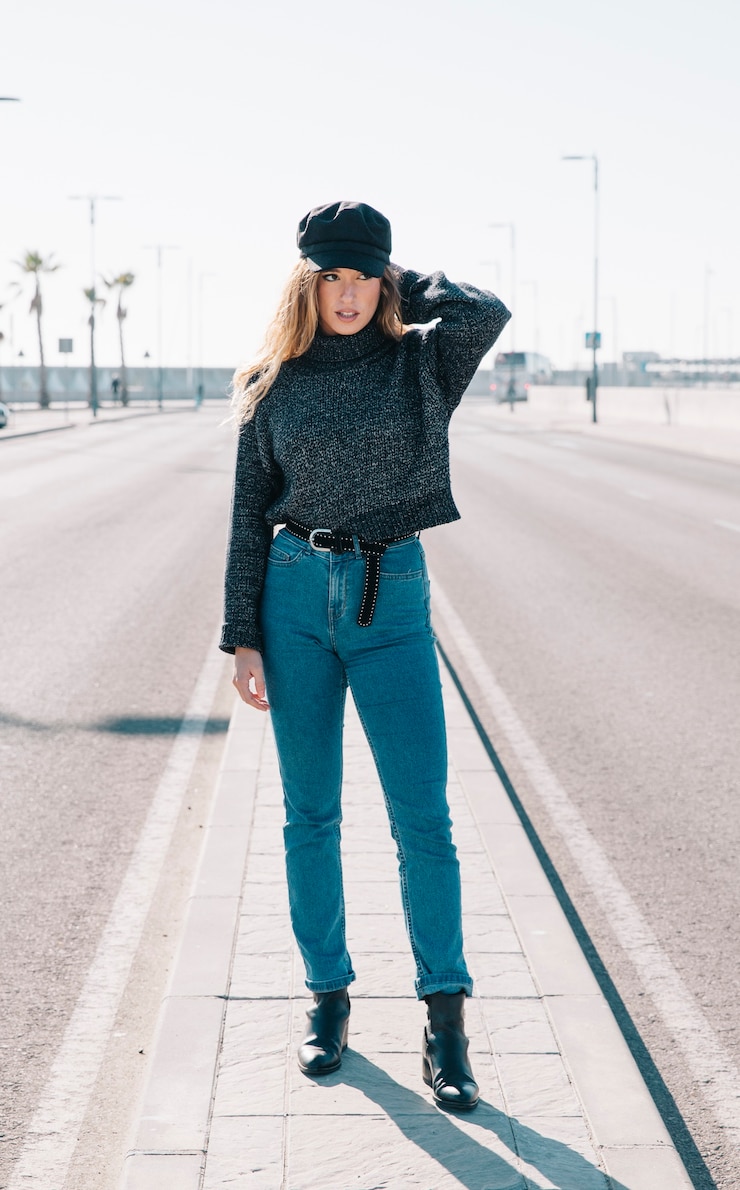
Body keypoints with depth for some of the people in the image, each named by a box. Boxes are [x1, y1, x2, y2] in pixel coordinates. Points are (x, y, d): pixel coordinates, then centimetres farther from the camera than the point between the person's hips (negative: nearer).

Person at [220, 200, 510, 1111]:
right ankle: (328, 997, 21)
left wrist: (402, 283, 0)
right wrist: (242, 639, 2)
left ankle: (445, 1019, 4)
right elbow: (250, 516, 8)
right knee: (310, 812, 7)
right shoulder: (272, 386, 7)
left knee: (422, 816, -5)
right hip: (297, 595, 1)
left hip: (394, 599, -1)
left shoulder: (422, 361, 4)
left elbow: (488, 312, -18)